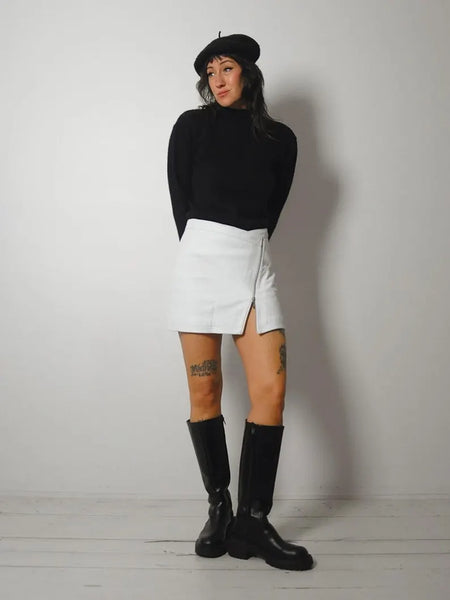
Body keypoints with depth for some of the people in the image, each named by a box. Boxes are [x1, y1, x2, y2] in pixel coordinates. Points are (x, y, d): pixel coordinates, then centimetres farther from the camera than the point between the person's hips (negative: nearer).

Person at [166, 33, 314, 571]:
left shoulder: (281, 139, 11)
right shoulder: (192, 125, 7)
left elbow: (271, 209, 13)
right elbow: (181, 200, 7)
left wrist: (240, 255, 10)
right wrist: (206, 256, 8)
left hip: (254, 263, 2)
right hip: (201, 259, -1)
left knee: (272, 390, -9)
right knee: (204, 394, -1)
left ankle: (252, 521, 2)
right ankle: (218, 507, 16)